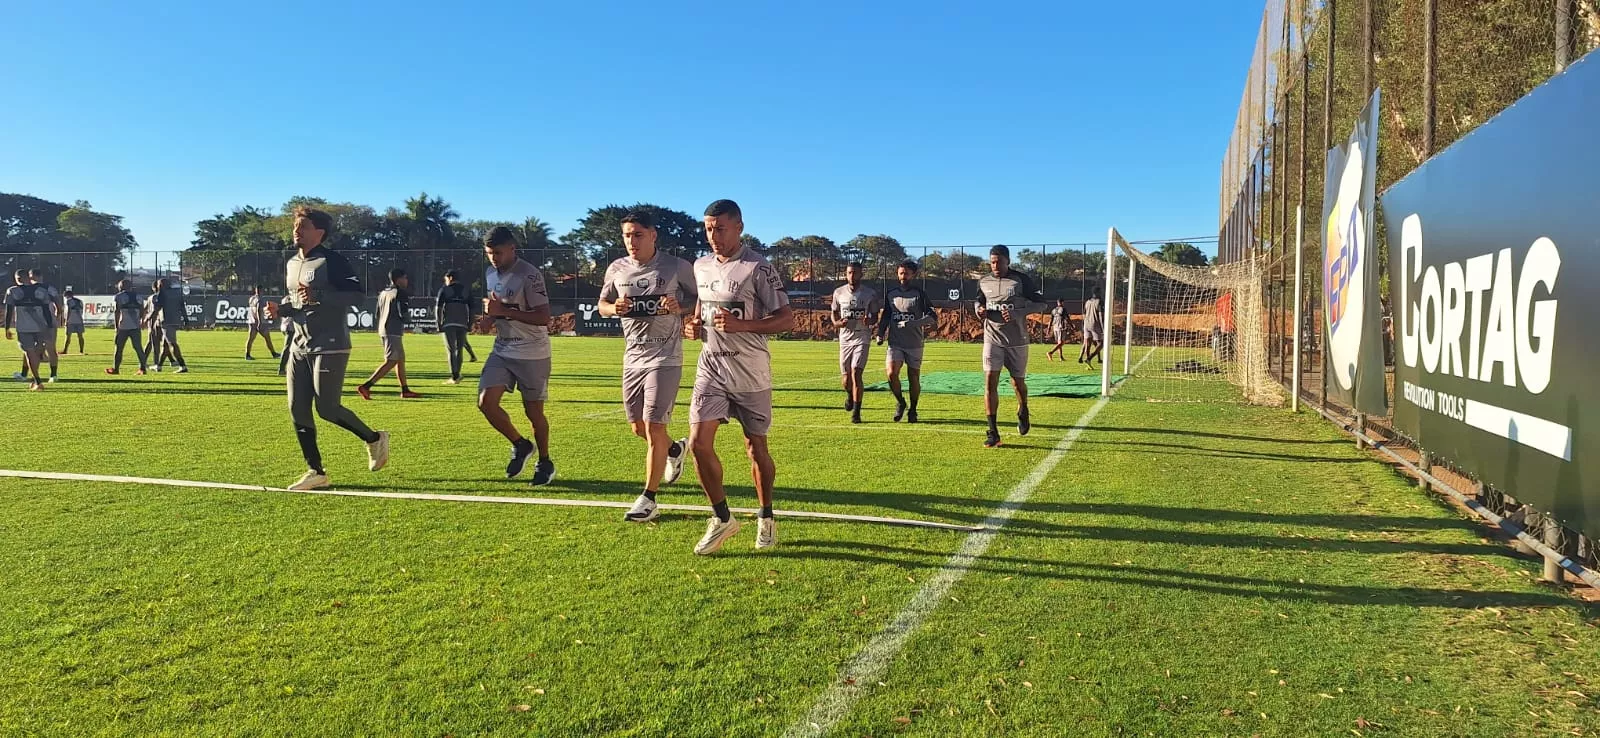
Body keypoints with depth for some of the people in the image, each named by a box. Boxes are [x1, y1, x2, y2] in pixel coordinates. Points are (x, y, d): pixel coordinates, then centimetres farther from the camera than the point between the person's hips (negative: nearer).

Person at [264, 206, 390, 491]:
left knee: (326, 408, -9)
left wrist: (318, 296, -26)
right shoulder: (291, 264, 15)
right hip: (300, 346, 8)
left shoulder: (332, 261, -10)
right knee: (297, 410, 3)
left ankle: (374, 439, 16)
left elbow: (358, 294, -19)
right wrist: (279, 309, 5)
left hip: (330, 346, -8)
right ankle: (316, 472, 12)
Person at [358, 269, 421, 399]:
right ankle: (365, 386, -18)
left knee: (401, 360, 16)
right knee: (390, 362, -10)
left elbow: (378, 314, 18)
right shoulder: (400, 293, -9)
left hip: (383, 331, 10)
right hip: (394, 332, -10)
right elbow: (402, 314, -14)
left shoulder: (383, 293, 17)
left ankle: (405, 390, 19)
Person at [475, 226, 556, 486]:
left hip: (532, 354, -7)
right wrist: (489, 319, 2)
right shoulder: (490, 273, 9)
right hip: (502, 350, 7)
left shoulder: (529, 275, -17)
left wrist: (503, 311, -26)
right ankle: (520, 445, 16)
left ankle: (545, 463, 24)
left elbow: (544, 317, -23)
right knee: (486, 402, -7)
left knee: (533, 411, 2)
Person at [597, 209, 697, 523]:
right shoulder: (617, 269, 4)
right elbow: (602, 304, 15)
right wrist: (614, 308, -8)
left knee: (653, 427, -8)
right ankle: (675, 450, 45)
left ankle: (649, 499, 4)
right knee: (638, 427, 13)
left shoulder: (677, 267, -8)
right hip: (633, 357, 5)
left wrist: (680, 307, -20)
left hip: (665, 358, -5)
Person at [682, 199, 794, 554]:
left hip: (750, 369, -5)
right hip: (711, 365, 5)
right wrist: (694, 324, 3)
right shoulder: (701, 266, 9)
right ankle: (722, 519, 10)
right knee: (699, 442, -7)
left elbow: (787, 319, -13)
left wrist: (741, 325, -24)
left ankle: (766, 518, 27)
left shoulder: (758, 268, -11)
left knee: (756, 448, 6)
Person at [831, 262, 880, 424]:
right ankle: (850, 395, 42)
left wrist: (870, 321, -18)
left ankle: (856, 412, -6)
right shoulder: (839, 292, 4)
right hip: (845, 339, 3)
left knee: (856, 374, -16)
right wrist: (838, 323, -7)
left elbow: (875, 317, 6)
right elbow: (834, 313, 16)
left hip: (862, 339, -3)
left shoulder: (870, 293, -1)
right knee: (845, 379, 5)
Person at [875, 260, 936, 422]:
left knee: (914, 377, 3)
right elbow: (885, 316, 20)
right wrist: (880, 334, 6)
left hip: (914, 344, -2)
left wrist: (911, 324, -20)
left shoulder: (919, 294, -2)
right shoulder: (890, 293, 10)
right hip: (895, 343, 2)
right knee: (891, 373, -15)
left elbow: (932, 318, -9)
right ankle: (900, 403, 9)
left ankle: (912, 410, 23)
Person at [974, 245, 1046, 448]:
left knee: (1018, 382, 11)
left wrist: (1017, 313, -21)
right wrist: (980, 310, -5)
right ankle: (992, 432, -8)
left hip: (1017, 340, -2)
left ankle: (1023, 412, 45)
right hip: (992, 339, 2)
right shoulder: (983, 282, 4)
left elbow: (1040, 304, -6)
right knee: (990, 382, -11)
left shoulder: (1021, 280, -7)